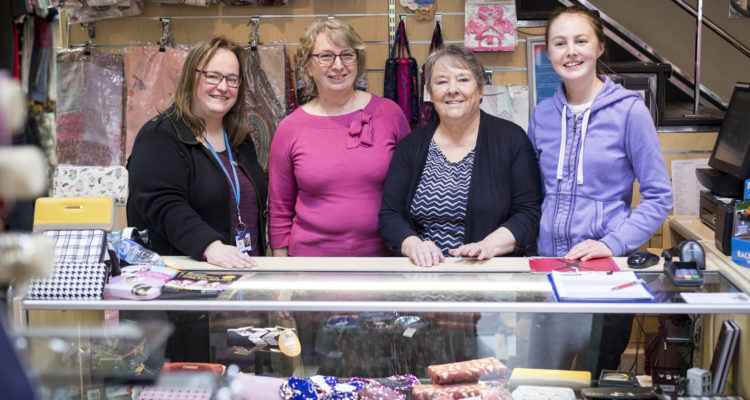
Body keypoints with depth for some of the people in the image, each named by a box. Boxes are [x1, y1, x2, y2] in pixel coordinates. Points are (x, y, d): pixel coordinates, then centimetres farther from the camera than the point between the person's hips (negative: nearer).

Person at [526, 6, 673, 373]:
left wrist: (613, 243, -16)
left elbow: (659, 196, -7)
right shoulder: (543, 115, 6)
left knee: (600, 374, 7)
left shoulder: (628, 110, -8)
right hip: (548, 261, 4)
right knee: (549, 374, 11)